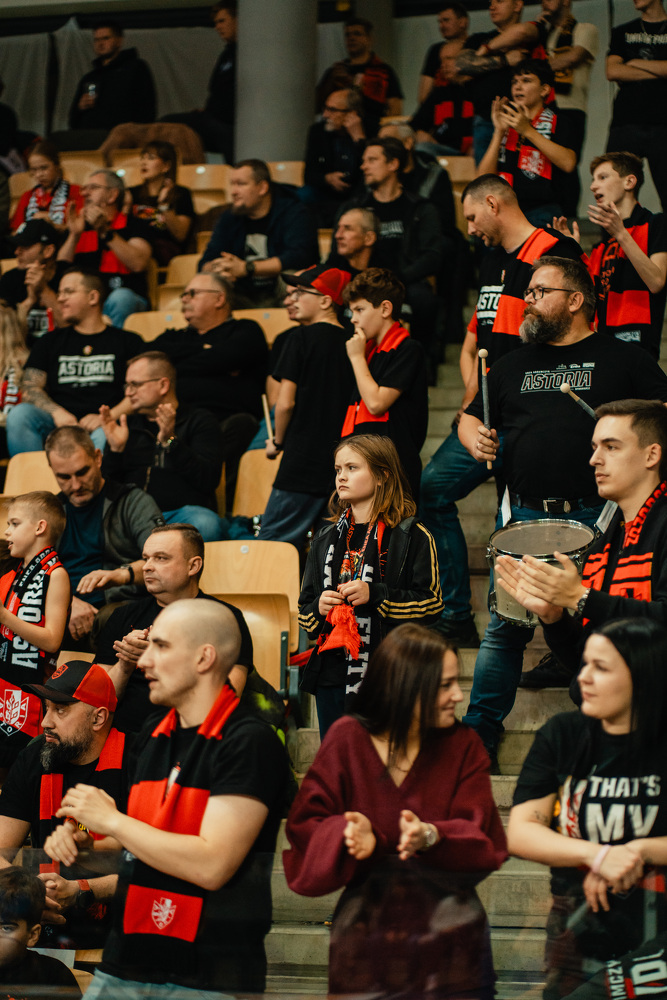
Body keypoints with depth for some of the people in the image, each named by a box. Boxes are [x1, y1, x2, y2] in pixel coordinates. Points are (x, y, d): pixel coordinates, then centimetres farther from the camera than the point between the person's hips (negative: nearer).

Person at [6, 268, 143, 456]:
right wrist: (56, 412, -9)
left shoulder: (128, 341, 16)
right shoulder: (50, 341, 25)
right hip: (58, 424, 3)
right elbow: (30, 389, 13)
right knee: (19, 414, -29)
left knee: (105, 436, -40)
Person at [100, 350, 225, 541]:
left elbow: (209, 480, -3)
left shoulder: (200, 421, 13)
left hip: (183, 511, -2)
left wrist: (170, 441, -11)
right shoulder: (126, 426, 25)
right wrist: (115, 449, 1)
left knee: (205, 524, -39)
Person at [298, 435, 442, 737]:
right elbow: (304, 608, 18)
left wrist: (375, 595, -17)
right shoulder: (326, 539, 14)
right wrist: (318, 609, -6)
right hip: (332, 676, 5)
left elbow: (431, 603, -8)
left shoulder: (412, 536, -4)